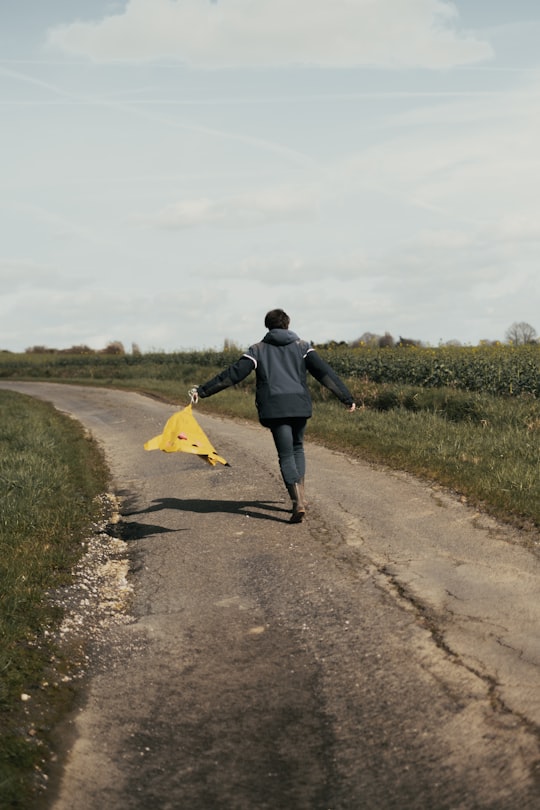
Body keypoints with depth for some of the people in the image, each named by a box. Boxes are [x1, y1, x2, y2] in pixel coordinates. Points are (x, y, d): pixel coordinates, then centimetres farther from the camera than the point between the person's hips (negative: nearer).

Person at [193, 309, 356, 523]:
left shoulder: (258, 349, 9)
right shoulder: (302, 346, 12)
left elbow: (233, 374, 3)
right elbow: (325, 372, 3)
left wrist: (202, 390, 6)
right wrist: (346, 397, 2)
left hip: (275, 407, -2)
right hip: (300, 405, 2)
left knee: (286, 455, 0)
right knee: (297, 448, 23)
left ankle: (298, 502, -17)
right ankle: (300, 495, 17)